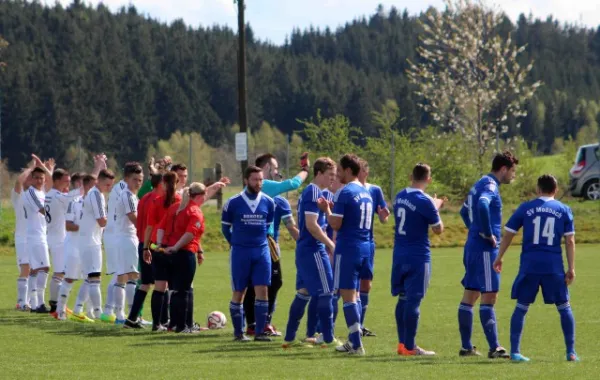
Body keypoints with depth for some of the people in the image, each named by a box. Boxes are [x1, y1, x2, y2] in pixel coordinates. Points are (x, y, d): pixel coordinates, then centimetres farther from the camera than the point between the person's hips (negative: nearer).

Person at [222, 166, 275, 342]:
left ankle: (260, 332, 0)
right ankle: (238, 332, 11)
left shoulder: (268, 203, 3)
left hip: (262, 251, 2)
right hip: (240, 252, -2)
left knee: (262, 291, -5)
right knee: (238, 293, 2)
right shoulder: (233, 203, -5)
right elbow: (225, 228, 8)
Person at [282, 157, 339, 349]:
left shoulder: (307, 192, 16)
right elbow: (311, 225, -21)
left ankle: (289, 338, 14)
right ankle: (328, 339, -3)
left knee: (303, 293, 12)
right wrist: (331, 245, -16)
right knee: (326, 292, -5)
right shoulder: (314, 193, -15)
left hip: (303, 249, 10)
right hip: (313, 250, -10)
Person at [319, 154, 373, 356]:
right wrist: (334, 208, 20)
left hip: (348, 248, -8)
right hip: (364, 248, 8)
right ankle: (353, 341, 21)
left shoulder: (345, 192, -13)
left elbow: (335, 224, -15)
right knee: (353, 295, 17)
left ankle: (356, 345, -9)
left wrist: (326, 209, 1)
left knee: (348, 295, -6)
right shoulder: (365, 193, 14)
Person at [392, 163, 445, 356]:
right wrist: (436, 209, 9)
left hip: (399, 254, 7)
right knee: (413, 300, -4)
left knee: (403, 298, 13)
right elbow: (438, 229, -6)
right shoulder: (425, 201, -15)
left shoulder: (400, 196, 7)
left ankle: (402, 343, 16)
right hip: (418, 256, -7)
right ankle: (409, 346, -4)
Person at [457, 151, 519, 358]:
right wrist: (488, 234, -23)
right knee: (489, 296, -10)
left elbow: (465, 211, 30)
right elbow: (482, 206, -34)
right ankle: (494, 348, -11)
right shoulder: (490, 185, -13)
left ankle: (466, 346, 15)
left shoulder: (481, 184, 18)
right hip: (485, 248, -10)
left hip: (473, 246, 10)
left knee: (470, 296, 11)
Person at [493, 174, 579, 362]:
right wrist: (571, 269, 4)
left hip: (529, 265, 0)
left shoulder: (525, 208, 5)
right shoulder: (564, 210, 5)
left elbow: (508, 234, 7)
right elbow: (570, 241, 1)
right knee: (564, 307, 10)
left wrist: (499, 257, 19)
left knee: (521, 307, 7)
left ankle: (515, 352, 2)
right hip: (554, 267, 0)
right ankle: (571, 352, 8)